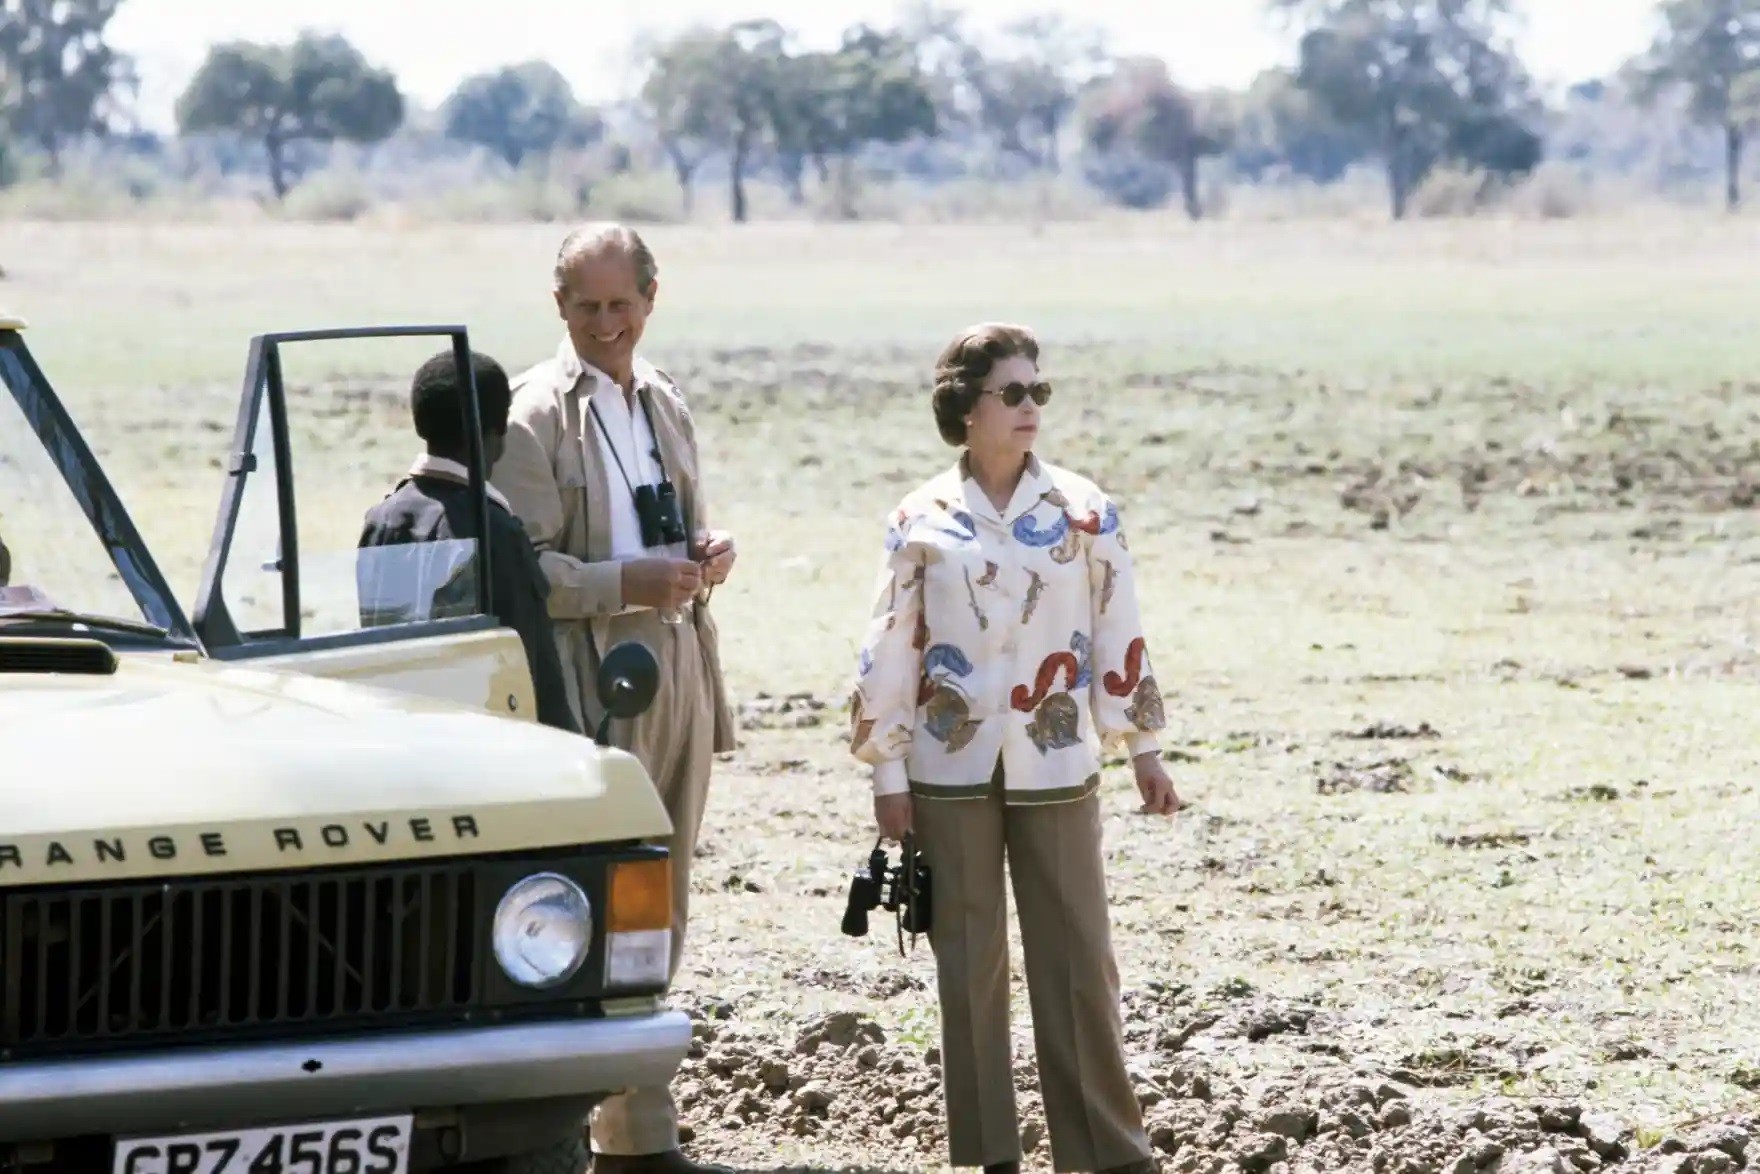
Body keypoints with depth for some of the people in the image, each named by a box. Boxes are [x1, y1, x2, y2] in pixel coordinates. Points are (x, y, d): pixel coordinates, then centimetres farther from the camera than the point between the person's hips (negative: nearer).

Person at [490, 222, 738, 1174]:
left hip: (678, 674, 8)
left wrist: (707, 554, 4)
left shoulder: (664, 404, 16)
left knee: (657, 916, 11)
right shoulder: (536, 416, -7)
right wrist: (625, 582, -24)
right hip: (591, 682, -8)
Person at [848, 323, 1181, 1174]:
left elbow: (1118, 635, 5)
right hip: (953, 769, 0)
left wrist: (1143, 748, 6)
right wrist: (886, 772, 0)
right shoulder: (921, 520, -1)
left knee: (1077, 956, 0)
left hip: (1054, 766, 0)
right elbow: (890, 651, 1)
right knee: (968, 961, 5)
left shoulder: (1082, 511, 1)